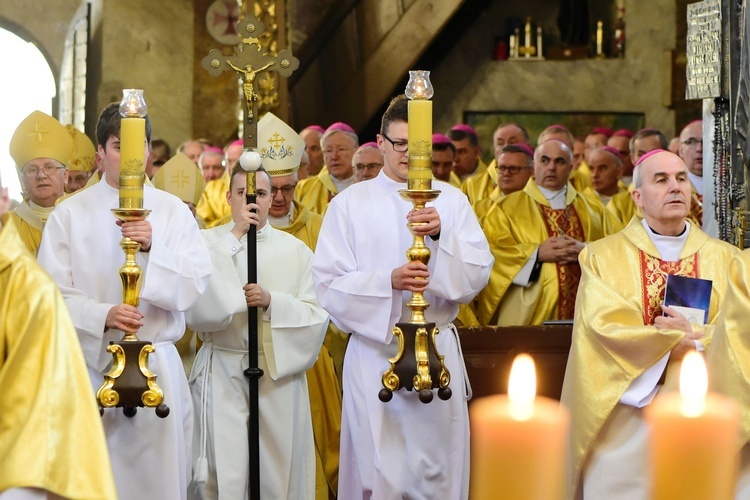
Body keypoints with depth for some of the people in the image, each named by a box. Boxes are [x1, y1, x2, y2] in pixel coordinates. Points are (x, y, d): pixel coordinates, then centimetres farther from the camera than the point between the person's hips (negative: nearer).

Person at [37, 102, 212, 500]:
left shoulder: (173, 211, 6)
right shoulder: (70, 213, 2)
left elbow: (196, 285, -2)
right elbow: (52, 294, -3)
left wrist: (154, 249, -17)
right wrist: (102, 316, -19)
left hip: (158, 363, 1)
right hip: (90, 363, -1)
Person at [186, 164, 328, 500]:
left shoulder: (294, 249, 8)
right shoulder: (208, 242, 4)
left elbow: (318, 314, 1)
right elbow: (198, 300, -16)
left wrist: (271, 301, -14)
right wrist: (234, 236, -14)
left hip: (280, 371, 2)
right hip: (222, 373, -1)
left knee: (278, 471, 3)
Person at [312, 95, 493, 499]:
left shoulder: (452, 201, 6)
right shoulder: (349, 204, 2)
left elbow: (477, 276, -2)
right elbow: (328, 284, -5)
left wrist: (440, 236, -18)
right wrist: (389, 281, -20)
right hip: (373, 352, -1)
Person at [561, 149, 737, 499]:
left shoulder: (724, 258, 8)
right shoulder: (604, 256, 1)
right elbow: (604, 328, -11)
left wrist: (691, 336, -16)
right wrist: (685, 340, -11)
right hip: (626, 418, -2)